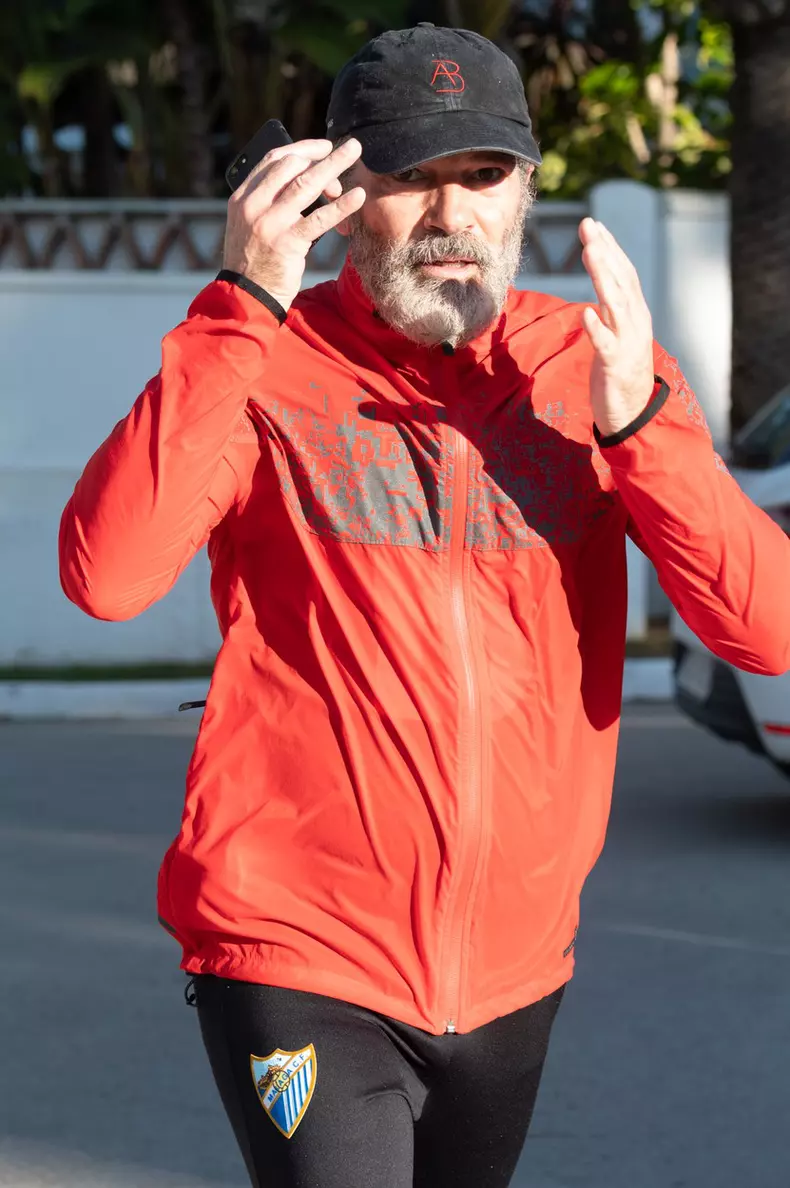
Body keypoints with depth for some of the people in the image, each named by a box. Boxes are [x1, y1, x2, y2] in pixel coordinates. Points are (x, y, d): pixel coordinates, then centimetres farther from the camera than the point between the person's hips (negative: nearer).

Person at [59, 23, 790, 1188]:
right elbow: (104, 576, -25)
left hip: (514, 971, 4)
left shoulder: (593, 364, 0)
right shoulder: (264, 367, -8)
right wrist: (244, 308, -27)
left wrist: (638, 419, -22)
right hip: (298, 960, -4)